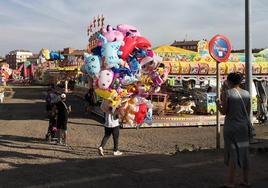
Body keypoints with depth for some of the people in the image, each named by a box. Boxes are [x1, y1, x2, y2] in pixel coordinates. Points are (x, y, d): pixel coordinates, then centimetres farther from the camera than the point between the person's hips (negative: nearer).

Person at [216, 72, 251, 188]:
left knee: (232, 153, 0)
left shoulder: (226, 93, -9)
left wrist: (218, 104, 7)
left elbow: (224, 112, -9)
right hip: (243, 126, 4)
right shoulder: (246, 93, 4)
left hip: (231, 126, -4)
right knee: (244, 152, 14)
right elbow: (248, 111, 9)